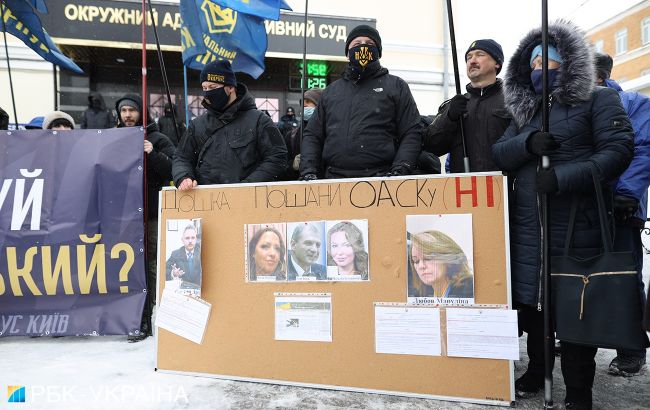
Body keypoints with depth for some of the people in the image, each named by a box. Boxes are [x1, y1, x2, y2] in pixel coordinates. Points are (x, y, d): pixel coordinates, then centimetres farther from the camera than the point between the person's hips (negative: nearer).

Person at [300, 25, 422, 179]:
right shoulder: (331, 91, 23)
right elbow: (312, 135, 20)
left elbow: (412, 133, 6)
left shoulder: (396, 86, 14)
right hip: (333, 179, 2)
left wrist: (399, 170, -10)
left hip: (380, 179, -2)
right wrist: (308, 171, 4)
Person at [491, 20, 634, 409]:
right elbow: (499, 154, 7)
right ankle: (537, 369, 31)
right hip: (528, 225, 5)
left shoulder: (598, 99, 3)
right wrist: (527, 142, -14)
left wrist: (563, 178, -20)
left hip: (577, 226, -4)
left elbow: (618, 150, -8)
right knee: (532, 298, 11)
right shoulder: (525, 110, 18)